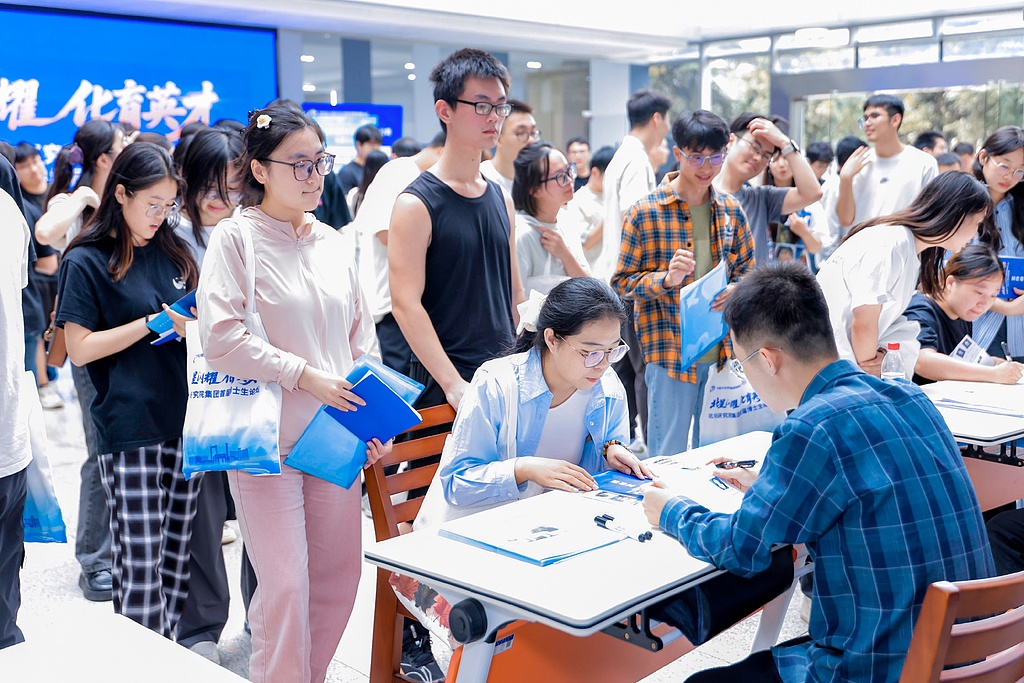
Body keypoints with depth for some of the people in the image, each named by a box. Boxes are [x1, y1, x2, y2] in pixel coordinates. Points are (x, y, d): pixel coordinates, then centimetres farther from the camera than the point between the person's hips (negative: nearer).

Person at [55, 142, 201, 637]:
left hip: (182, 420, 5)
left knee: (179, 551, 10)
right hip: (129, 429, -5)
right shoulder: (86, 261, -3)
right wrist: (157, 322, -13)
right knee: (139, 561, -3)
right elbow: (80, 349, -8)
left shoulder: (171, 251, 13)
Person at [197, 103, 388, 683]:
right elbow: (221, 337, -15)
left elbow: (363, 335, 14)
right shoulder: (236, 238, -6)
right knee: (286, 583, -4)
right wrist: (304, 375, -16)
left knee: (340, 571, 13)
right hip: (267, 438, -6)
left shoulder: (333, 241, 11)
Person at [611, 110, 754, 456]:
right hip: (671, 353, -4)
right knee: (668, 456, 3)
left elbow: (746, 269, 17)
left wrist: (735, 289, -6)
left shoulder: (731, 211, 8)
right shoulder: (645, 212, -6)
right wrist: (666, 279, -23)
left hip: (722, 351, 5)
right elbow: (622, 281, -4)